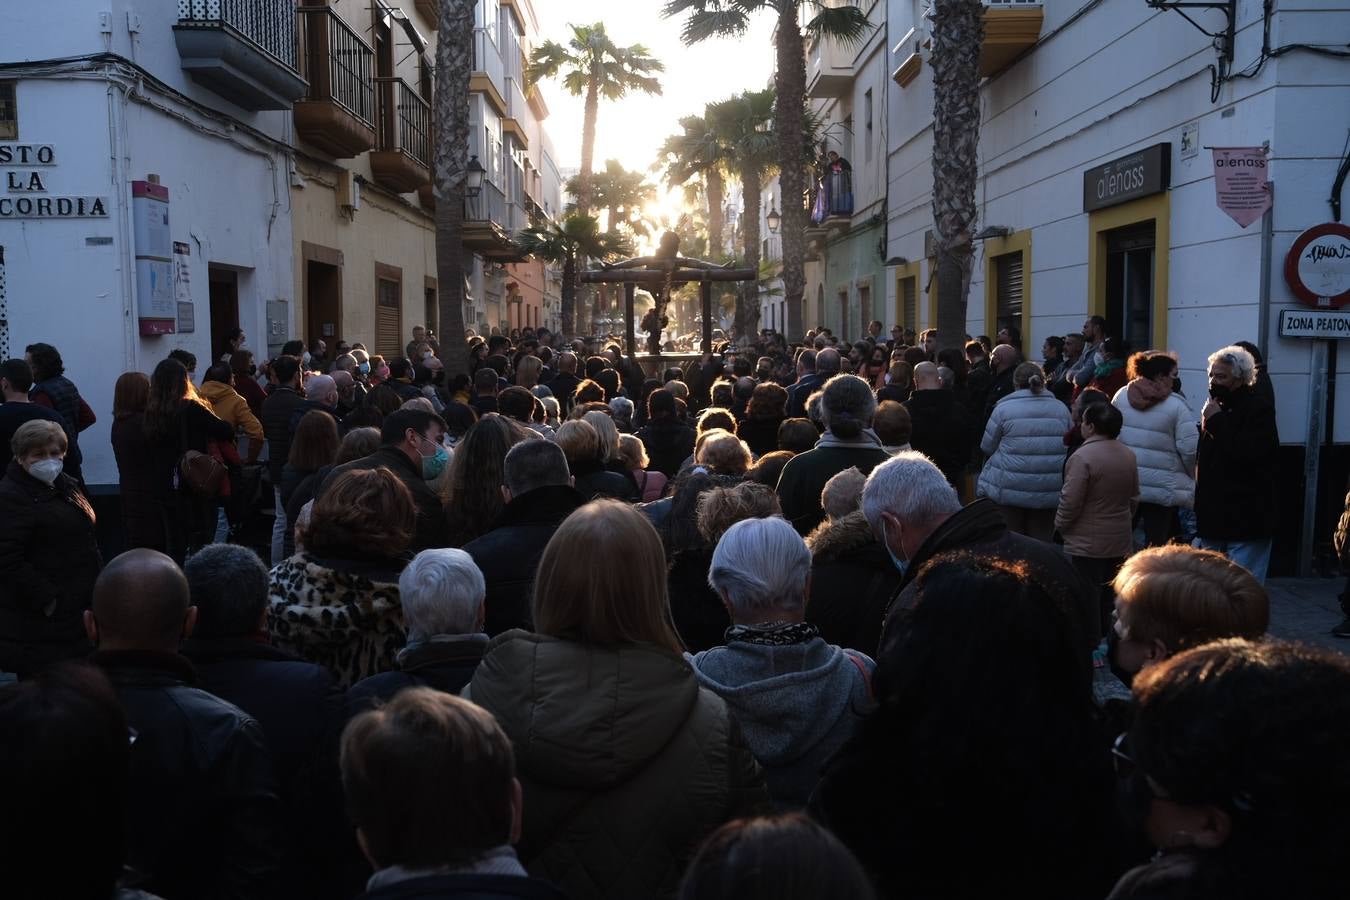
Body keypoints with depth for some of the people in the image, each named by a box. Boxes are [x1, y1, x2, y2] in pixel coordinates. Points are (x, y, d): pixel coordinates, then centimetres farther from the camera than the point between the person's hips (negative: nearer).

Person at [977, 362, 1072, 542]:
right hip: (1049, 492, 3)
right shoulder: (1061, 408, 5)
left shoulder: (1004, 408, -7)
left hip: (1009, 490, -3)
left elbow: (987, 448, 1)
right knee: (1041, 540, 9)